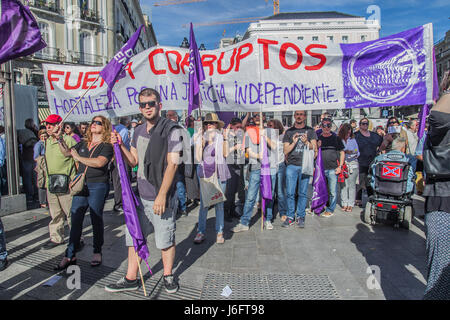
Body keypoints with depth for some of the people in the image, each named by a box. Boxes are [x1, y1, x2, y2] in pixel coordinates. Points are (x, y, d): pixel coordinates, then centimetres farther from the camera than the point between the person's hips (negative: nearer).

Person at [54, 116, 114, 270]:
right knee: (75, 220, 4)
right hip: (81, 185, 5)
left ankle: (97, 252, 20)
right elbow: (67, 152, 24)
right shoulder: (82, 144, 15)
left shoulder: (107, 146, -5)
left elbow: (99, 162, -21)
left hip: (98, 186, -5)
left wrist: (79, 158, -11)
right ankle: (70, 256, 12)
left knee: (96, 220, 3)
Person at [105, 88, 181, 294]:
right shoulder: (138, 131, 11)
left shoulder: (170, 129, -10)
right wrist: (120, 145, 0)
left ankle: (168, 276, 30)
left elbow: (172, 164, -16)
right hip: (140, 196, 7)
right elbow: (133, 161, 17)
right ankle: (131, 279, 30)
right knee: (133, 236, 13)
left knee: (165, 240, 7)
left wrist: (162, 195, -20)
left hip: (161, 197, -6)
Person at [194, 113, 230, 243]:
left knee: (219, 204, 5)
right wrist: (199, 143, -11)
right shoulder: (200, 137, 4)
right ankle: (201, 232, 13)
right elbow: (198, 158, -3)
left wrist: (225, 138, -13)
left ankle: (219, 232, 16)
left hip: (219, 173, -1)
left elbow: (225, 154, -12)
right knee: (203, 204, 3)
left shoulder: (221, 137, 1)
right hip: (204, 173, 1)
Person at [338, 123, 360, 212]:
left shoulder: (353, 140, 15)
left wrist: (355, 155, -3)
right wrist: (344, 151, -13)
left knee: (352, 185, -2)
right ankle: (344, 204, 6)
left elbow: (357, 152, 17)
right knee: (343, 185, -3)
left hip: (353, 164, 2)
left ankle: (350, 204, 4)